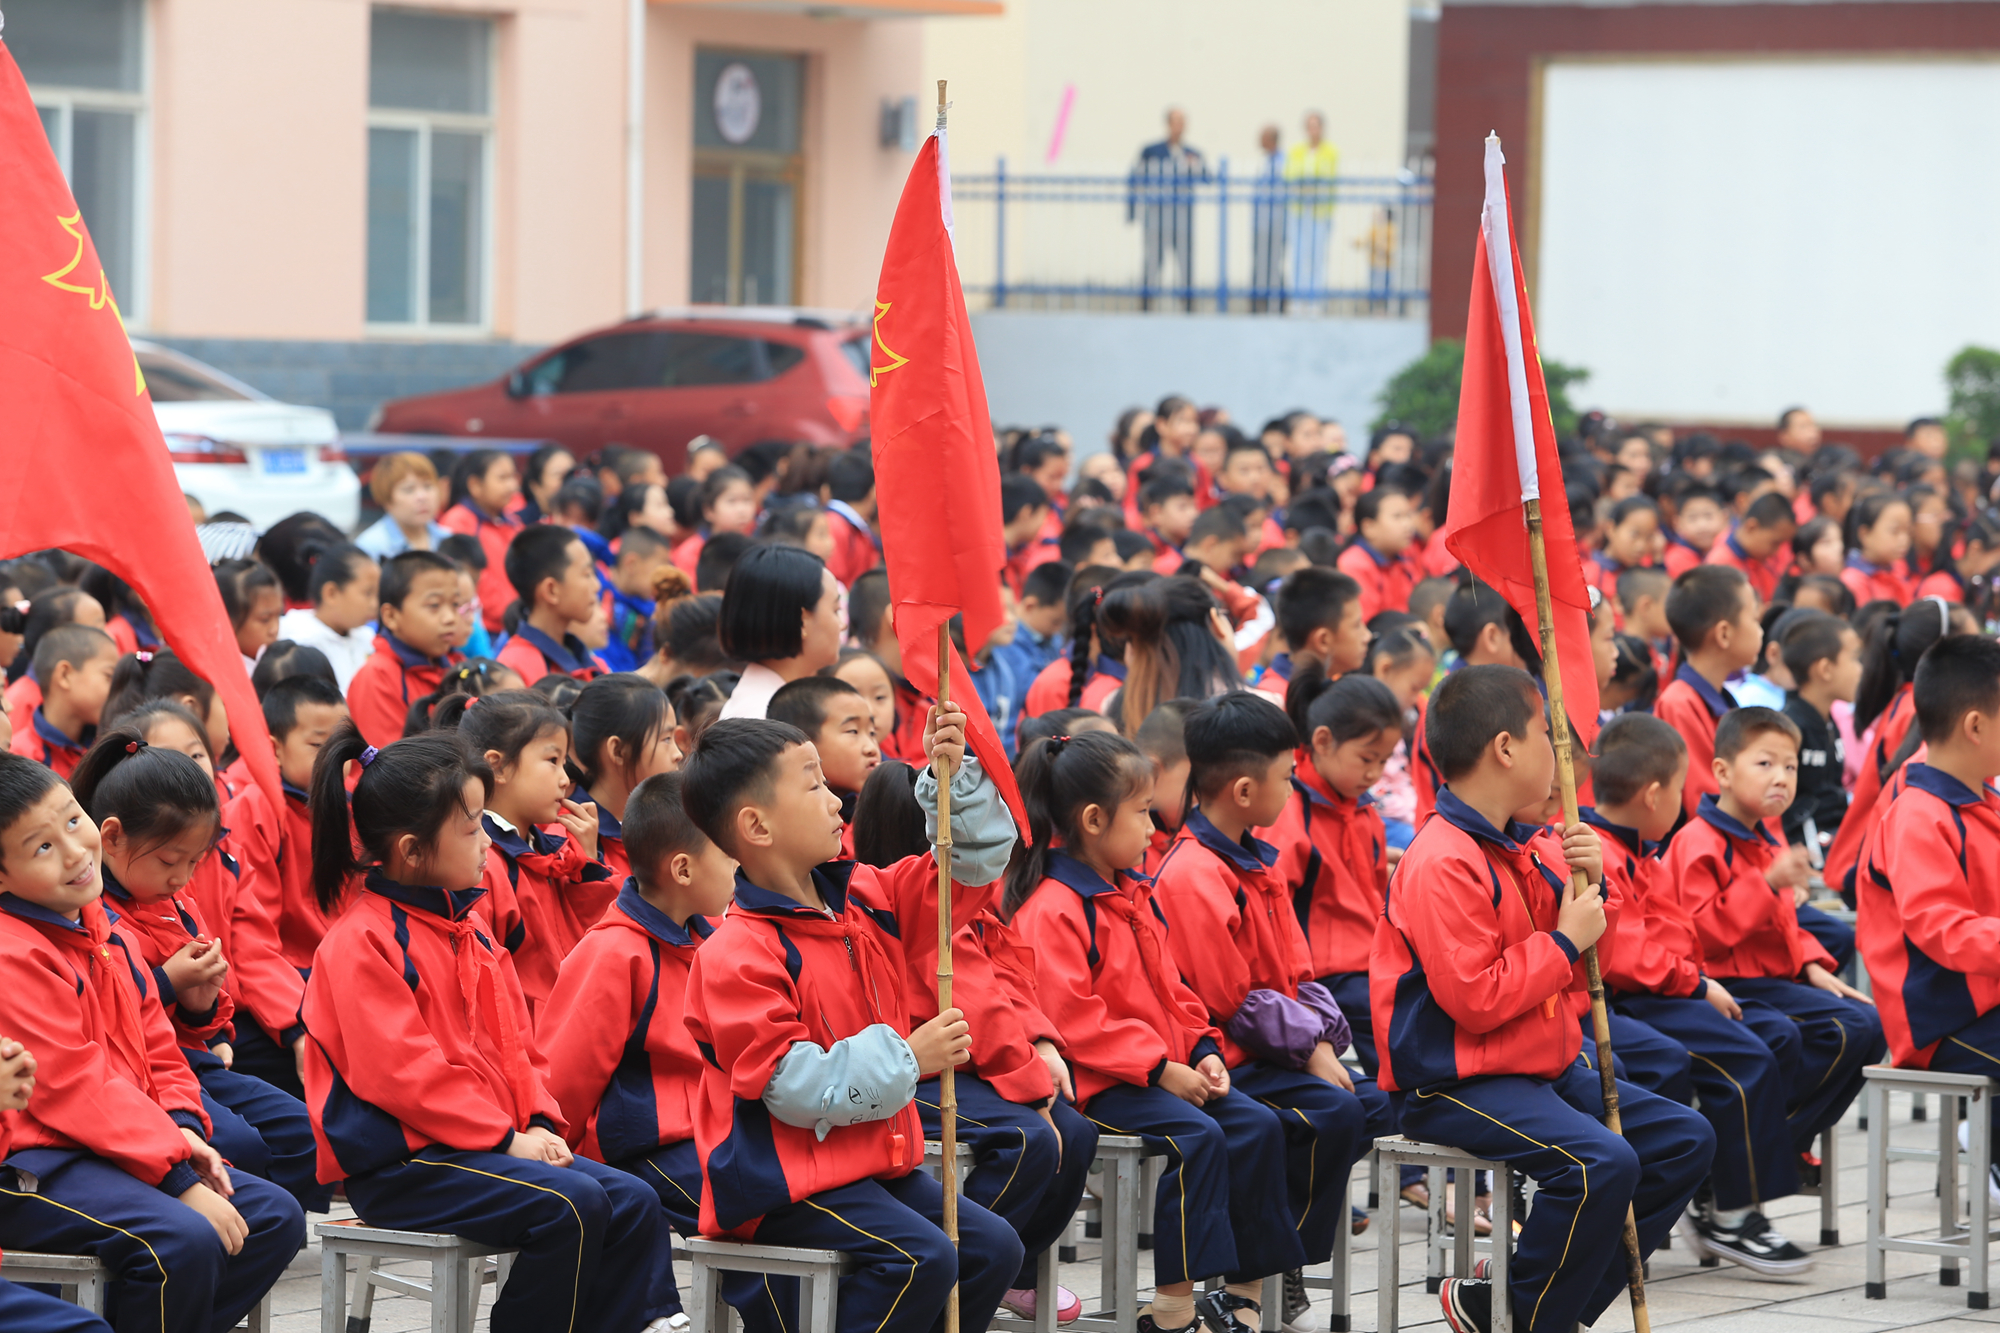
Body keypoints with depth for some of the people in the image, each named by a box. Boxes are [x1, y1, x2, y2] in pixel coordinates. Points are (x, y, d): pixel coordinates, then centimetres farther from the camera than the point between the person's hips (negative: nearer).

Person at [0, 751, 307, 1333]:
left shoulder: (101, 928, 13)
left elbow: (153, 1042, 18)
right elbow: (74, 1089, -22)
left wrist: (182, 1128, -2)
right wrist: (178, 1178, -21)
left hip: (119, 1147, 10)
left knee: (277, 1217, 5)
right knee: (184, 1242, -30)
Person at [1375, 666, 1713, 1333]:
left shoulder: (1523, 849, 12)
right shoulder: (1442, 864, -19)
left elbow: (1568, 973, 21)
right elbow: (1474, 999, -25)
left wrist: (1588, 890, 3)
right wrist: (1565, 942, -16)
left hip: (1546, 1070, 10)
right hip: (1458, 1088, -10)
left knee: (1685, 1140, 5)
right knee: (1601, 1163, -31)